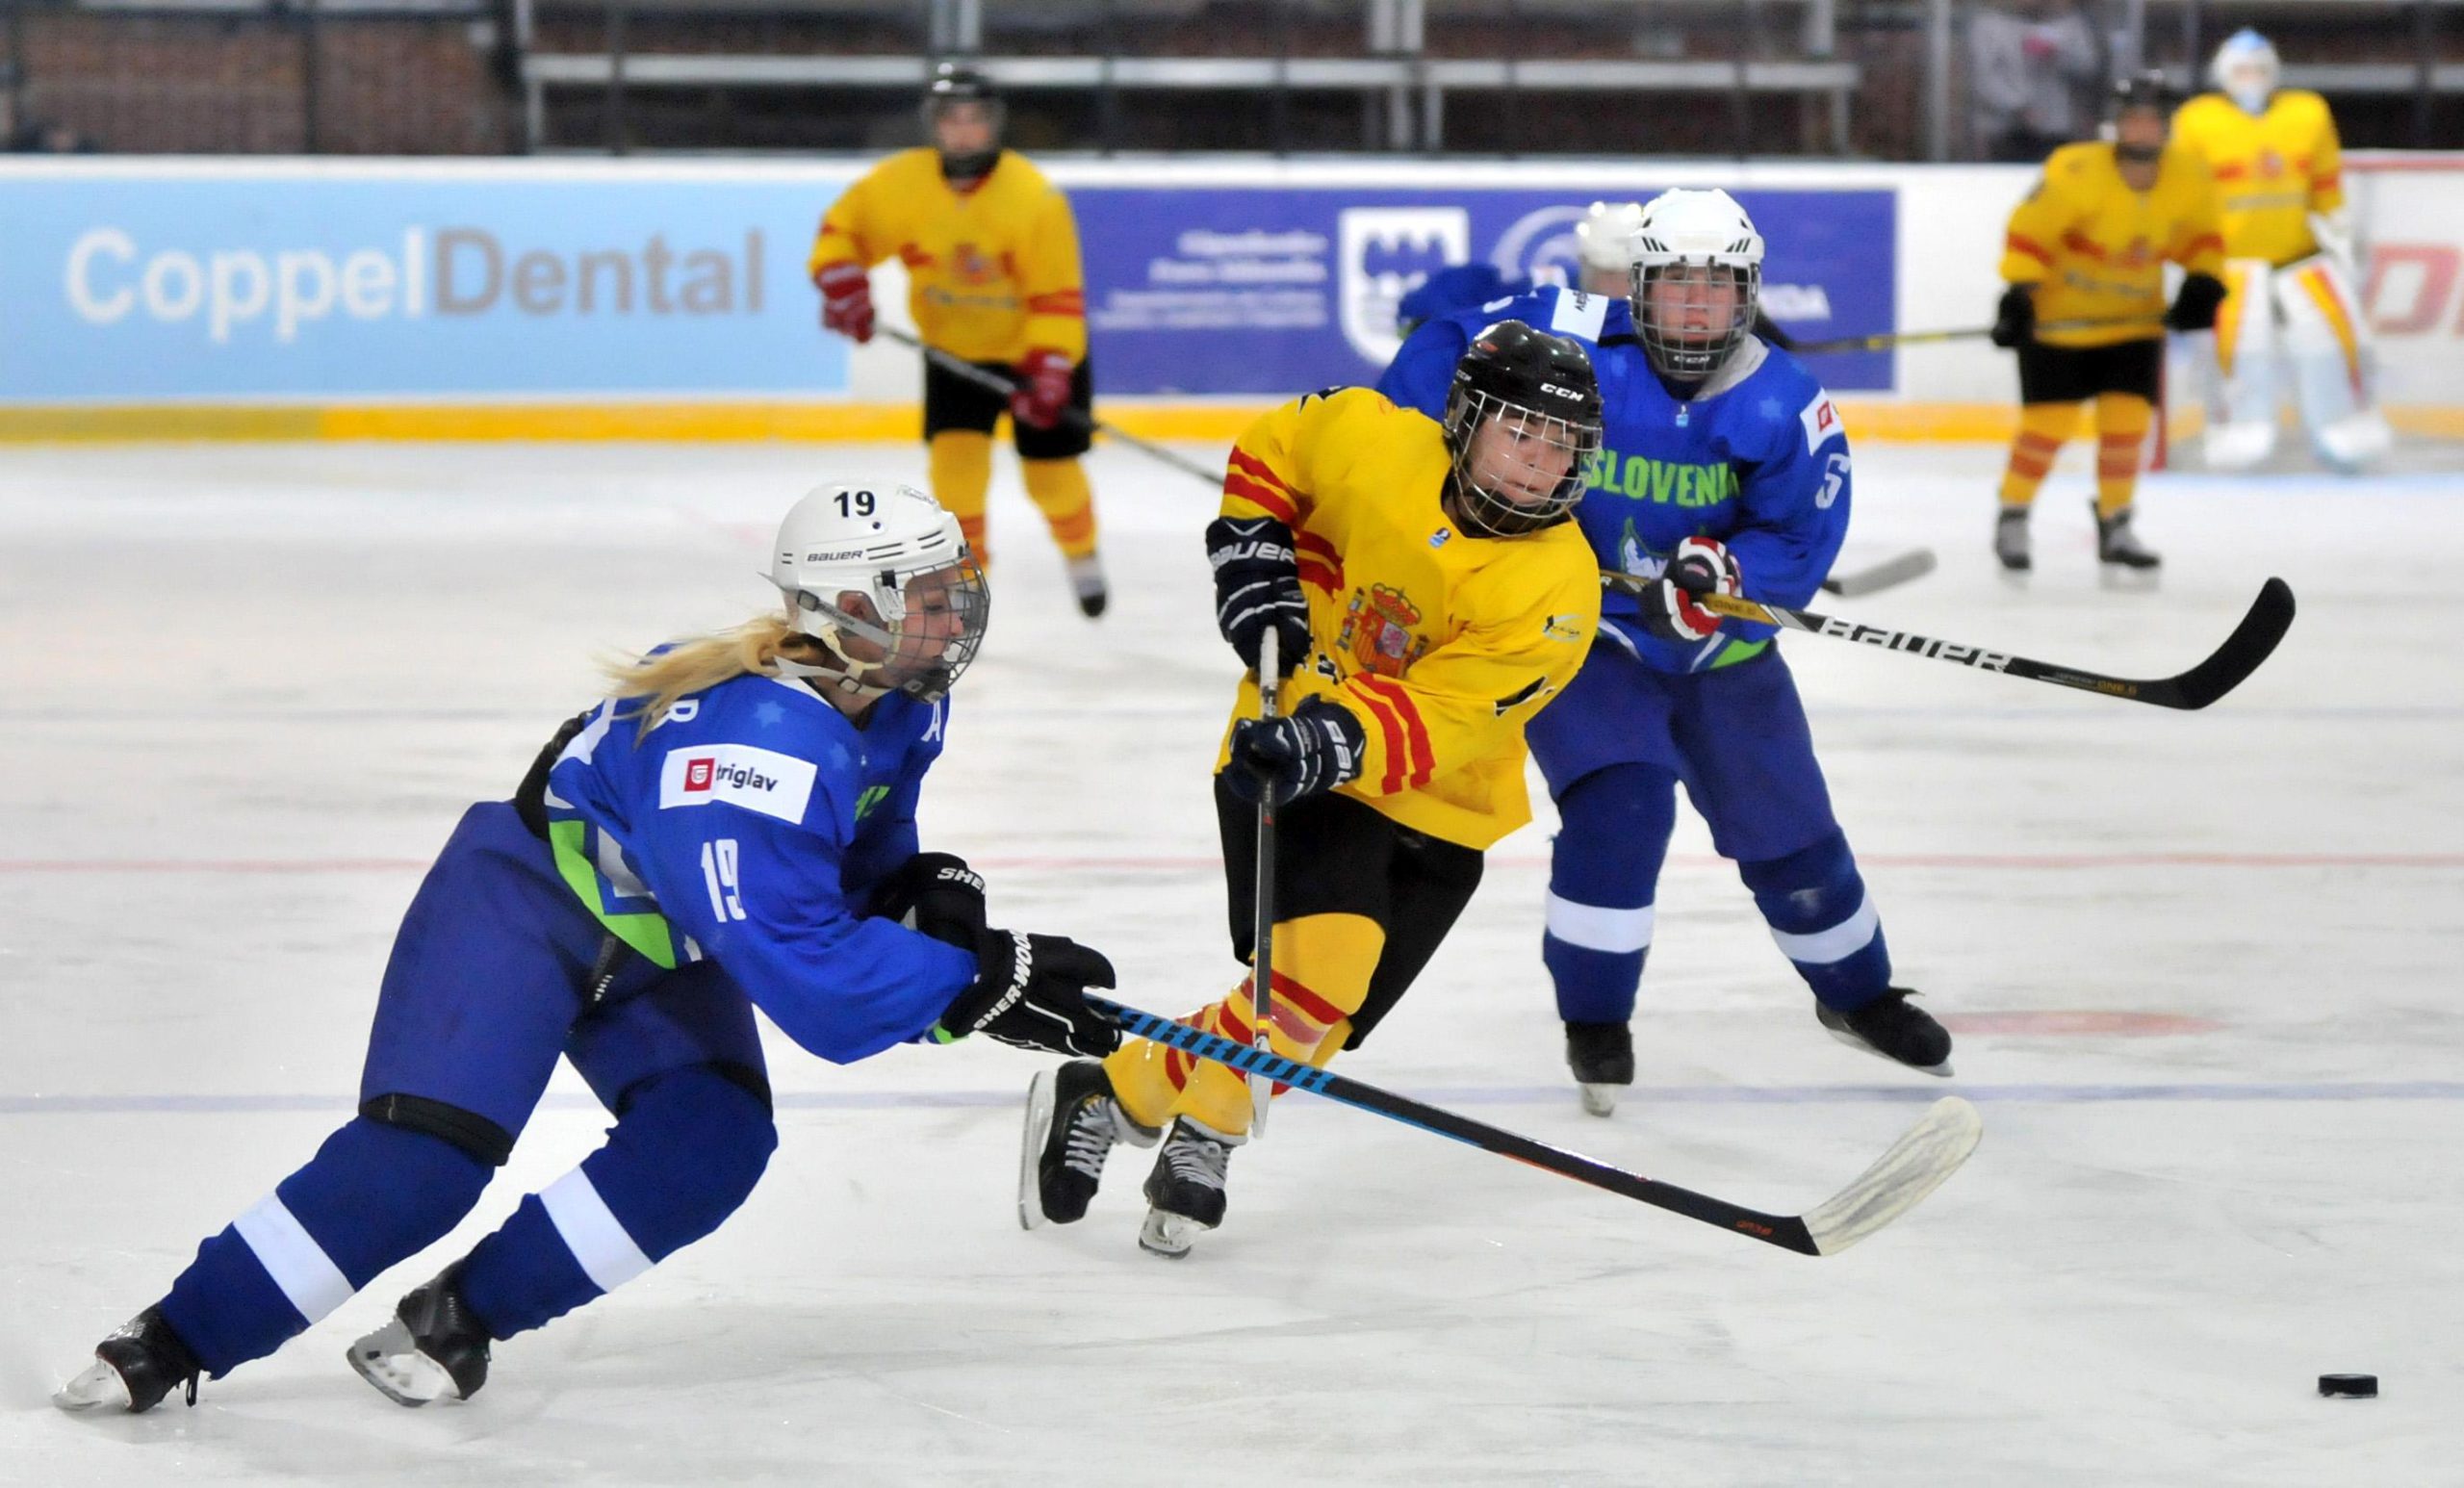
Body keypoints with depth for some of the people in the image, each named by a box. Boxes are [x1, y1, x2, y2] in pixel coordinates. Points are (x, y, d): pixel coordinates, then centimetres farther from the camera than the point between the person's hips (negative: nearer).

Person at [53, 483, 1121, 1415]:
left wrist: (917, 887, -10)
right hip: (528, 899, -8)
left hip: (661, 946, 8)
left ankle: (462, 1315, -5)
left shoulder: (900, 699, -8)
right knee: (422, 1156, -20)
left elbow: (860, 834, 11)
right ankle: (172, 1342, -6)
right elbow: (800, 971, -40)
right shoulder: (754, 744, -37)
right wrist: (977, 984, -38)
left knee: (710, 1141, -17)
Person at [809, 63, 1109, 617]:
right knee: (955, 454, -15)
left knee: (1051, 470, 3)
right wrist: (840, 282, -22)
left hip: (1038, 349, -2)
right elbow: (842, 228, -3)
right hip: (954, 351, 2)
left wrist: (1048, 371, -30)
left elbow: (1059, 296, -23)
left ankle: (1082, 556, 35)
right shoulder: (898, 183, -16)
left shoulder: (1035, 198, -25)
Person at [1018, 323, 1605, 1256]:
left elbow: (1439, 720, -24)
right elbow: (1270, 452, 8)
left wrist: (1338, 742, -40)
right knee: (1320, 965, -23)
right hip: (1289, 760, -3)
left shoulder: (1558, 592, -16)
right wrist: (1254, 561, -5)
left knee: (1324, 1013, -2)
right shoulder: (1374, 446, -15)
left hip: (1437, 809, 3)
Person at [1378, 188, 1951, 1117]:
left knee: (1789, 829, 12)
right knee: (1620, 803, -24)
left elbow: (1800, 543, -21)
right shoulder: (1572, 345, -22)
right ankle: (1594, 1022, -5)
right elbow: (1442, 345, -10)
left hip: (1716, 651, 3)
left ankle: (1858, 993, 38)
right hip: (1575, 630, -3)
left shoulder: (1781, 407, -17)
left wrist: (1718, 570, -38)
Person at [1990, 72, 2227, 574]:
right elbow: (2029, 231, -22)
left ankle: (2115, 527, 14)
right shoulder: (2077, 174, -26)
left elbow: (2200, 237, 7)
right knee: (2048, 421, -5)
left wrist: (2203, 286, -8)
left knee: (2127, 419, -2)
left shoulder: (2189, 179, -9)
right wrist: (2017, 296, -29)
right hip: (2059, 315, -4)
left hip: (2134, 318, 4)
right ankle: (2012, 520, 14)